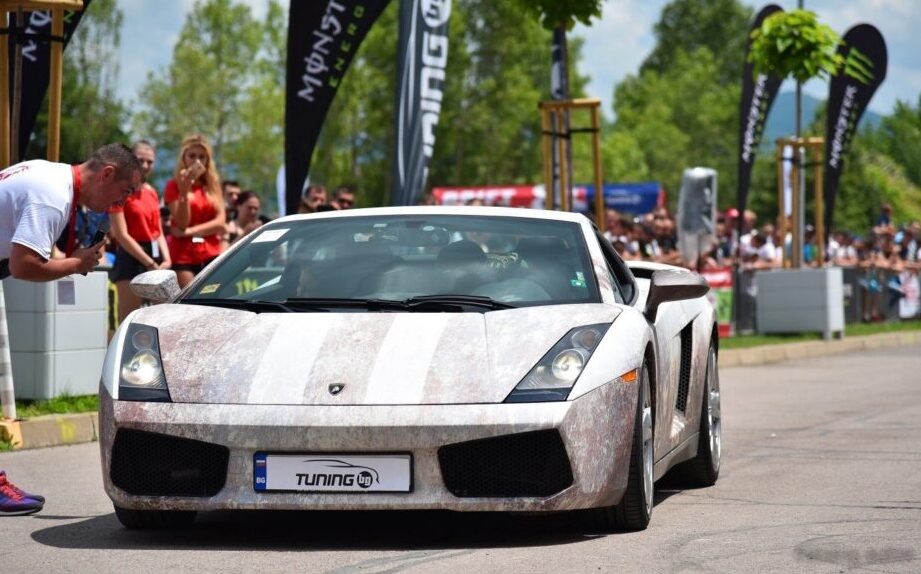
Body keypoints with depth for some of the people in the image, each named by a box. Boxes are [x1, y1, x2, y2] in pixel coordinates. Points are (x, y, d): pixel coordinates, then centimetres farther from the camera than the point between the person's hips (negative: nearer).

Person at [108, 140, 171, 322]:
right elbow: (122, 235, -13)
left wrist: (166, 259, -3)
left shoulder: (152, 193, 15)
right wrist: (150, 264, -14)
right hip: (132, 259, -8)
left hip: (156, 261, 8)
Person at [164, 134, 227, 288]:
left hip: (211, 255, 4)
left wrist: (189, 231, -7)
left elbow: (220, 222, 4)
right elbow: (182, 223, -8)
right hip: (183, 256, -4)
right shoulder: (175, 185, 1)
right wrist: (185, 190, -17)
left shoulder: (212, 186, 14)